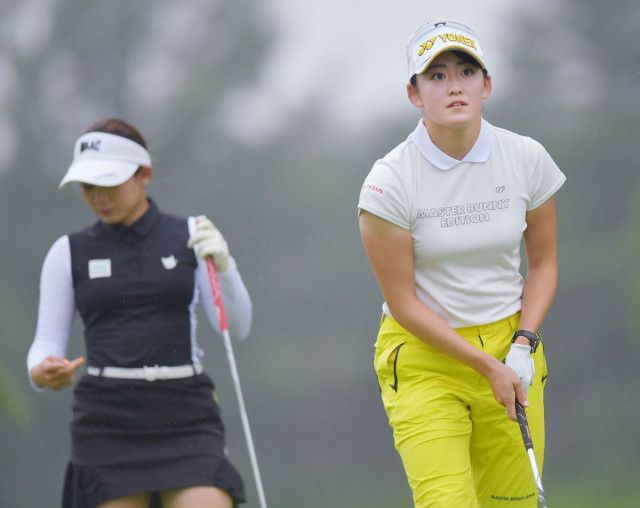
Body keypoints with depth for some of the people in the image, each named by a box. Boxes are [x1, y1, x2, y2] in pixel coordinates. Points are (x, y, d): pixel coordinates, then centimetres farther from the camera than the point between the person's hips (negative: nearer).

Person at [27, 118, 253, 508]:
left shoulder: (190, 237, 7)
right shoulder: (69, 253, 8)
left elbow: (237, 327, 1)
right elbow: (47, 343, 5)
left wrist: (223, 264, -16)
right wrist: (42, 372, -19)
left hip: (186, 417, 0)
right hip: (109, 420, 0)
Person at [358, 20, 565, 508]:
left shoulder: (527, 159, -4)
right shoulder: (389, 181, -13)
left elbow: (543, 263, 8)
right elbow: (403, 302, -9)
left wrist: (523, 346, -7)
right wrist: (488, 366, -13)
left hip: (512, 347, 3)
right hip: (424, 357, -3)